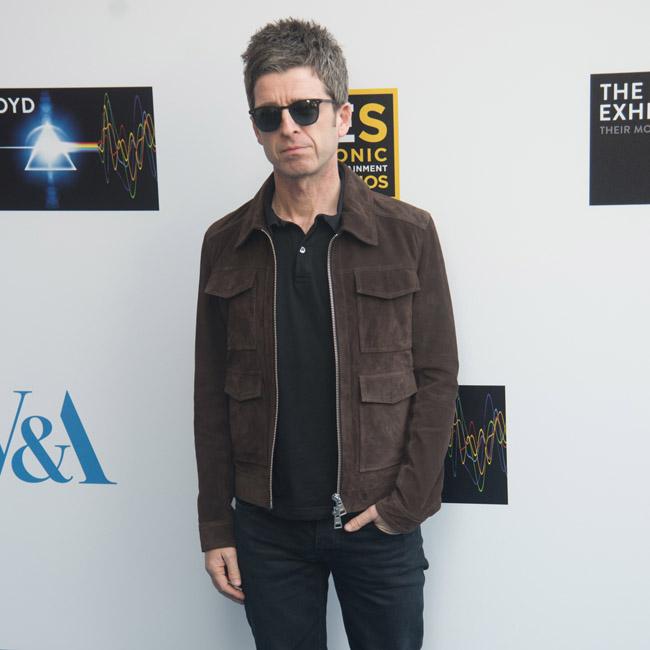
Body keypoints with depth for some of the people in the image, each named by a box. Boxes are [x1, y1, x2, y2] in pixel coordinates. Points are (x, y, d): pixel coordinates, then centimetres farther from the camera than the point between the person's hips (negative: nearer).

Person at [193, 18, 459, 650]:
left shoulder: (407, 234, -4)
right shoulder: (226, 244, 1)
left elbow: (436, 377, -2)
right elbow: (211, 395, 4)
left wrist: (405, 501, -10)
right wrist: (215, 527, 3)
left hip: (380, 526, -1)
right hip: (267, 528, 2)